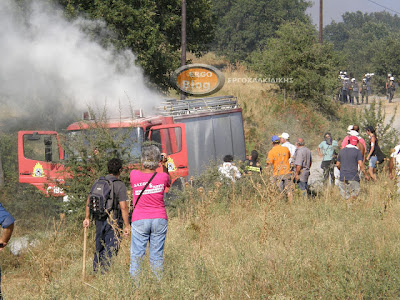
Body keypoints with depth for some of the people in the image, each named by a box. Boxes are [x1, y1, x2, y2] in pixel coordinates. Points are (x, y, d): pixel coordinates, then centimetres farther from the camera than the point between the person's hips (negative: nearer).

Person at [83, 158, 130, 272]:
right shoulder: (120, 186, -11)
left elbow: (89, 201, 10)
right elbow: (123, 207, -15)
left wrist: (87, 218, 18)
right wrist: (127, 225, -12)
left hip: (99, 220, 6)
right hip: (113, 221, -6)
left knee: (99, 248, 16)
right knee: (111, 249, -3)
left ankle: (96, 271, 20)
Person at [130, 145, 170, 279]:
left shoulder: (134, 175, -9)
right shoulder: (162, 177, -6)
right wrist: (164, 166, 26)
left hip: (139, 220, -1)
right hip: (159, 219, 1)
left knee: (136, 255, 2)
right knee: (157, 256, 5)